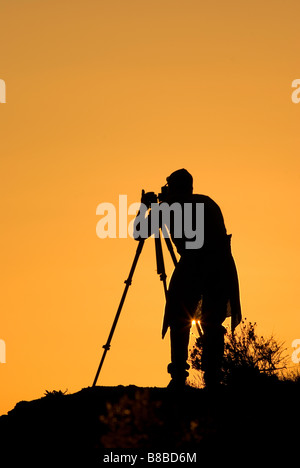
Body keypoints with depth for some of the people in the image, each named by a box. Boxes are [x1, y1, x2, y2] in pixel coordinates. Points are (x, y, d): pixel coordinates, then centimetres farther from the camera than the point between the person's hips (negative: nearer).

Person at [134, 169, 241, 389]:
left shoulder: (168, 206, 14)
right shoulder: (208, 202, 26)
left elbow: (139, 233, 20)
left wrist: (144, 207, 39)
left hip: (193, 262, -4)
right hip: (222, 266, 4)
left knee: (180, 322, 7)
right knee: (213, 325, 10)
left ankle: (179, 377, -3)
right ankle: (212, 379, 2)